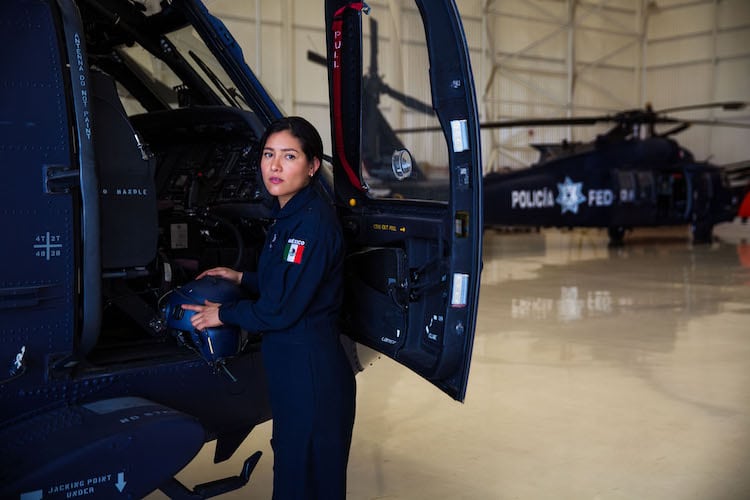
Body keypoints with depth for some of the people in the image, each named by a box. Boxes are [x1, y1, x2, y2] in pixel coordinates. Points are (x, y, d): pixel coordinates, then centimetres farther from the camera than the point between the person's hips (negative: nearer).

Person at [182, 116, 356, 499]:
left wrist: (223, 314, -8)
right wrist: (241, 279, 14)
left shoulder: (313, 222, -21)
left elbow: (281, 310, -21)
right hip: (290, 367, 10)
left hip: (311, 373, -9)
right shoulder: (287, 216, 8)